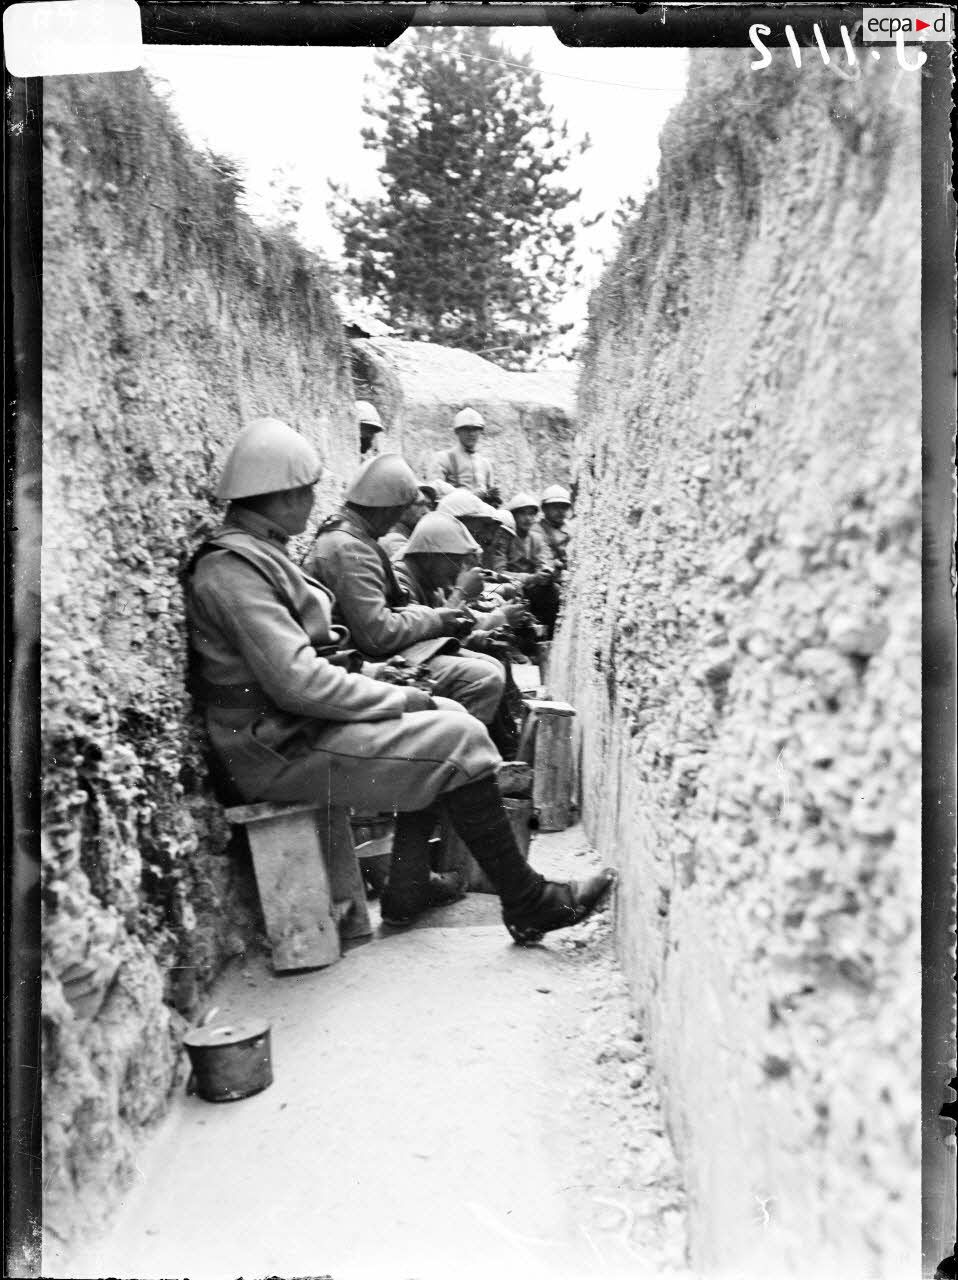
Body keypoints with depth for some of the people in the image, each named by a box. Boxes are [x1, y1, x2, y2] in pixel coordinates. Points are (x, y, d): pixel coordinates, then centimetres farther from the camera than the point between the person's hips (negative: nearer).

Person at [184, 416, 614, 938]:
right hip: (278, 752, -10)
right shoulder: (231, 570, -19)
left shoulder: (252, 552, 14)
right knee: (459, 741, -15)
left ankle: (407, 888, 12)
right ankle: (527, 904, -3)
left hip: (297, 724, 10)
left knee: (446, 717, 10)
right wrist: (403, 699, -16)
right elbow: (297, 682, -26)